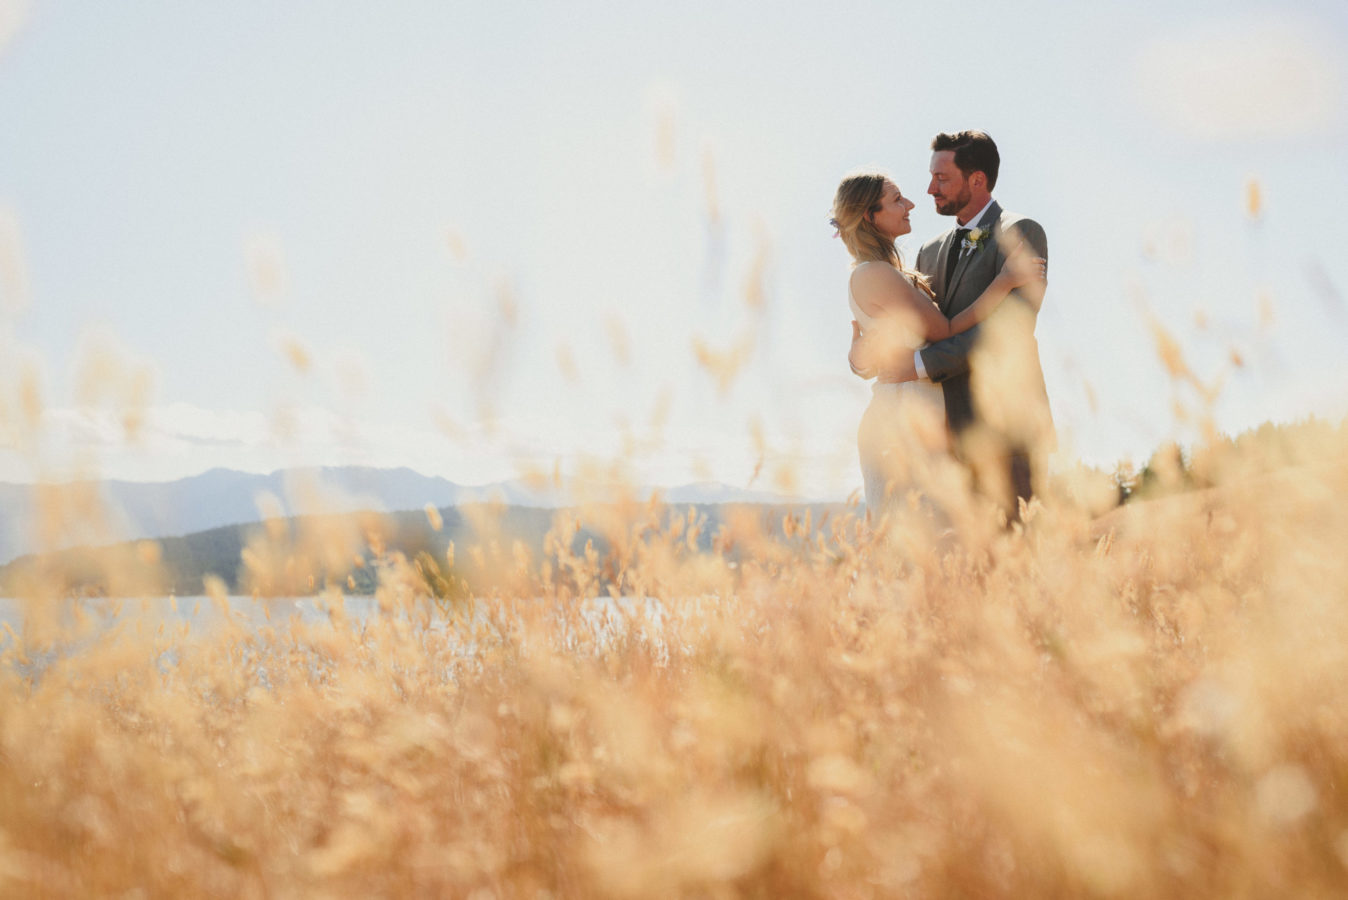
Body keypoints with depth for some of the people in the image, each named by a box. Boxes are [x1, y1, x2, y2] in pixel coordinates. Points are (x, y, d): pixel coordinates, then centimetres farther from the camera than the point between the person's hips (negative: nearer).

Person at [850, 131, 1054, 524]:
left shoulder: (1020, 234, -6)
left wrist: (921, 364, -22)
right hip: (955, 433, 7)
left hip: (1006, 429, -7)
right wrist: (862, 356, -5)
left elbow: (1009, 328, -19)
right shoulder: (932, 251, 18)